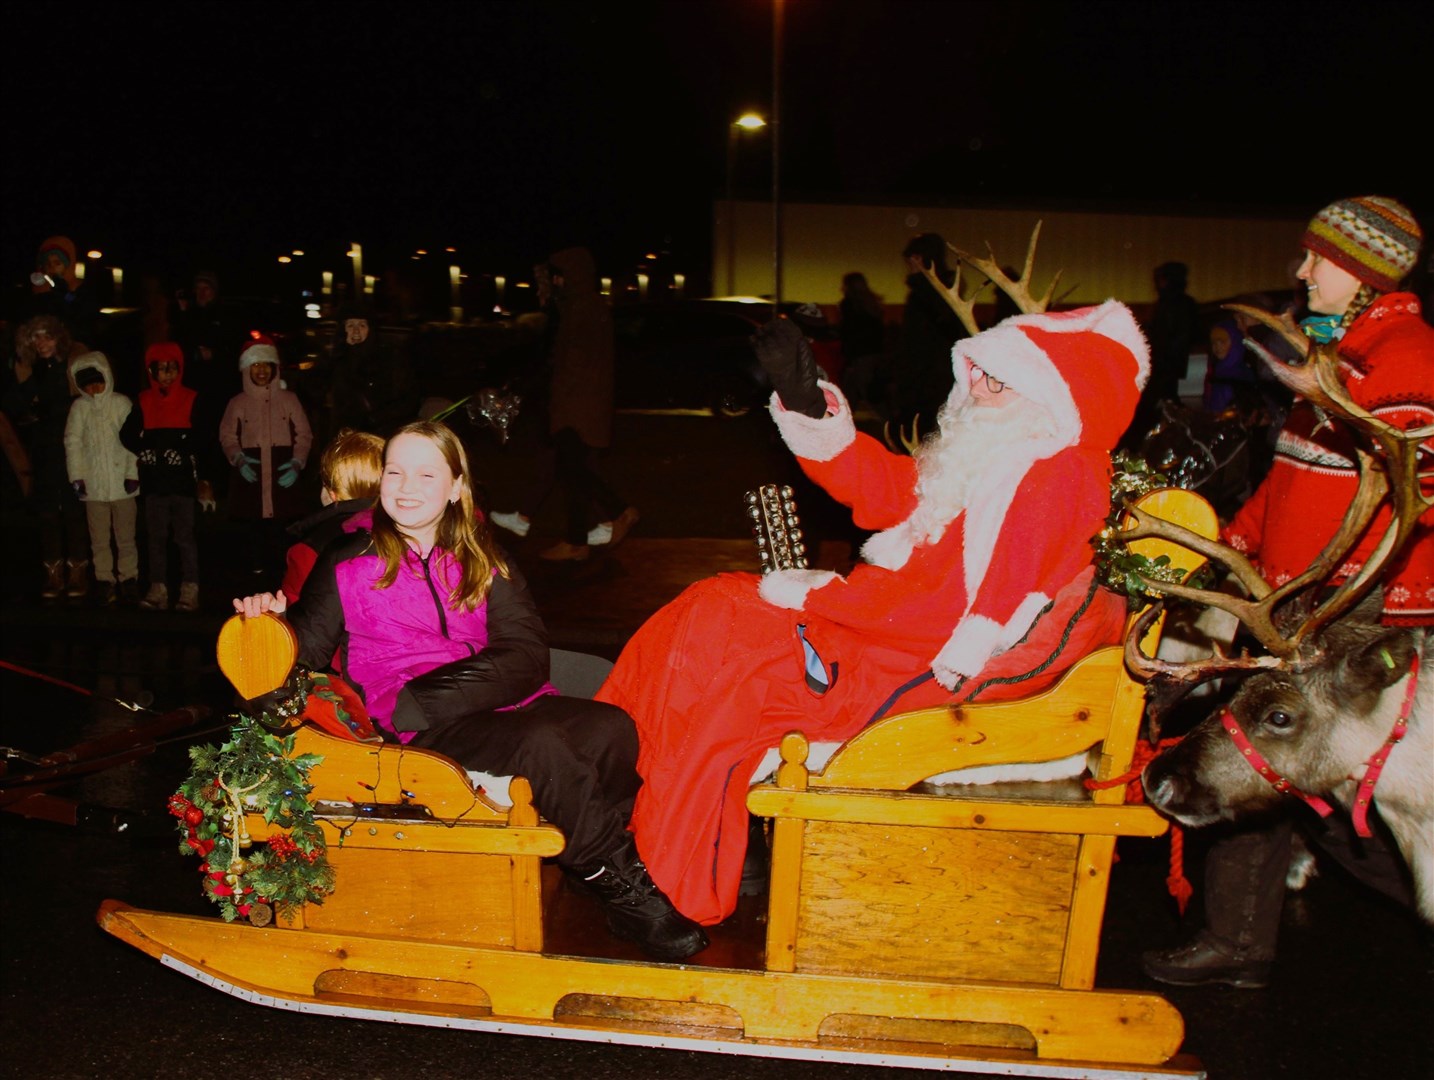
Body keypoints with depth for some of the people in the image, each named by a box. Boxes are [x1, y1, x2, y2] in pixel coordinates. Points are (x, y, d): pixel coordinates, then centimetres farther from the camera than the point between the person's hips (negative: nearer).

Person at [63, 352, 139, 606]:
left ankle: (128, 578, 12)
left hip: (121, 482, -1)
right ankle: (104, 580, 13)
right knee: (99, 537, 6)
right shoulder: (79, 407, 4)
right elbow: (72, 441, 4)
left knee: (125, 535, 3)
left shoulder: (122, 403, 0)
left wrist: (132, 473, -6)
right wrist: (77, 476, -2)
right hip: (93, 483, 2)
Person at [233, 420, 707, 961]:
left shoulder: (482, 559, 15)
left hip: (503, 703, 3)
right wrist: (276, 618, -21)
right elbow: (311, 643, 3)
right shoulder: (349, 560, 11)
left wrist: (426, 695, -14)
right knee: (539, 744, -31)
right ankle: (628, 891, -18)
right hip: (420, 727, -3)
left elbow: (527, 656, 2)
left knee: (610, 728, -26)